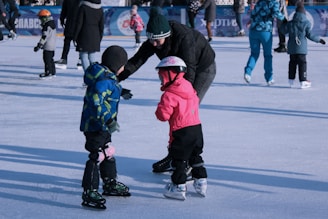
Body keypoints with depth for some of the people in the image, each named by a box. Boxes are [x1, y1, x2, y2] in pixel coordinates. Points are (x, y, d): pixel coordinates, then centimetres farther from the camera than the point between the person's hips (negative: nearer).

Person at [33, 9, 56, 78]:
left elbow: (44, 37, -23)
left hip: (48, 47, -10)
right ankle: (53, 72, 24)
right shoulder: (52, 24, 13)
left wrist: (39, 46, -20)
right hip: (52, 46, 10)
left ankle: (48, 73, -4)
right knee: (50, 59, 18)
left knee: (47, 59, -5)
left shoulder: (47, 26, -19)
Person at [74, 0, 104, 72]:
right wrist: (99, 38, 20)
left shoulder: (83, 7, -10)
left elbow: (79, 24, -8)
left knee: (84, 56, 0)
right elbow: (101, 26, 10)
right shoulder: (100, 9, 5)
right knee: (92, 57, 11)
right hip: (95, 37, 5)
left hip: (84, 36, -5)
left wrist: (75, 37, -1)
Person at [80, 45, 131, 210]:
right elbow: (96, 101, -33)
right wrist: (108, 120, -38)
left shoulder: (105, 76, 9)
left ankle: (111, 184, 39)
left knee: (108, 153, 23)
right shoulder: (105, 80, -23)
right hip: (95, 126, -11)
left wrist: (119, 92, 44)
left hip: (103, 126, 11)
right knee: (97, 157, -11)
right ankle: (89, 193, -9)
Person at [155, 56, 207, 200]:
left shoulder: (169, 94, -16)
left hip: (181, 132, -8)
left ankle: (179, 187, 5)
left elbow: (163, 114, -18)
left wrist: (159, 110, 2)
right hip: (197, 128, 8)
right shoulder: (189, 87, 9)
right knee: (195, 156, 20)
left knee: (179, 159, 2)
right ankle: (201, 183, 25)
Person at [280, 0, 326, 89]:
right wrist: (319, 39, 8)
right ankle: (303, 81, -5)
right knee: (302, 63, -1)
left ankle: (291, 80, 22)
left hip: (292, 48, 3)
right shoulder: (306, 23, -6)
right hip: (301, 48, -3)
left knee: (292, 62, 17)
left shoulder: (290, 23, 1)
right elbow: (309, 35, -5)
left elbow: (284, 31, 13)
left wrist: (284, 23, 31)